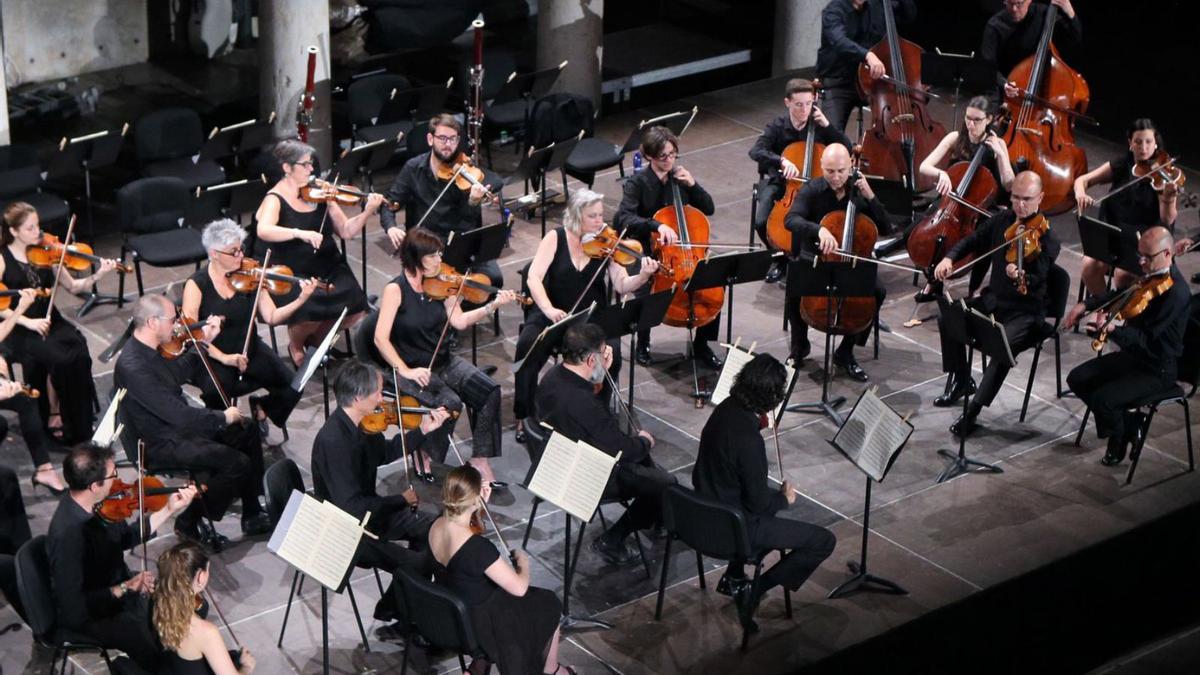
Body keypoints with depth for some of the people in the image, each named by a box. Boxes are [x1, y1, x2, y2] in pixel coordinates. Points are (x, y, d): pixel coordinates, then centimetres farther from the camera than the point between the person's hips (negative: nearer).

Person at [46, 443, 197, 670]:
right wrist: (125, 588, -30)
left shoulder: (98, 505, -10)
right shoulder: (67, 534, -35)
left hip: (119, 586, 8)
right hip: (87, 616, -8)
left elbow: (127, 538, 9)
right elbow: (72, 606, -31)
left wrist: (169, 511, 2)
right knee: (158, 654, -23)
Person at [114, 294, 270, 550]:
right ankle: (189, 523, 0)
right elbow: (177, 415, -31)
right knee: (237, 463, -19)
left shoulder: (149, 349, 0)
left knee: (249, 433, 11)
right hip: (162, 445, -10)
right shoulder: (133, 367, -31)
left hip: (179, 424, 10)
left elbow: (178, 375, 21)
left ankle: (252, 516, 19)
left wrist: (204, 342, 15)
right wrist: (222, 417, -19)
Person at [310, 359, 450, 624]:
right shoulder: (333, 441, -32)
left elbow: (385, 454, 15)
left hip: (366, 510, 10)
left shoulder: (361, 423, -5)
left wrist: (423, 430, 6)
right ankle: (391, 611, 11)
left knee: (429, 528, 15)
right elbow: (350, 506, -32)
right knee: (418, 565, -17)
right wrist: (402, 500, -23)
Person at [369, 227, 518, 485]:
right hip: (412, 369, -6)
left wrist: (492, 306, -7)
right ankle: (424, 456, -5)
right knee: (450, 402, -30)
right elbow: (380, 338, -18)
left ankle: (480, 461, -7)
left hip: (442, 361, 6)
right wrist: (405, 370, -25)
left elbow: (459, 321, 5)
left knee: (489, 391, -15)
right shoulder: (396, 290, -14)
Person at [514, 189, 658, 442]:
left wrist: (643, 276, -29)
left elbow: (622, 286, -7)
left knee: (611, 351, -28)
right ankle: (524, 417, -12)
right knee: (528, 345, -29)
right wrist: (548, 309, -29)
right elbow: (534, 278, -13)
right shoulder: (556, 238, -3)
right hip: (553, 314, -1)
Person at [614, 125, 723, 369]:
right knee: (646, 293, -30)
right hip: (648, 253, -4)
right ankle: (643, 344, 1)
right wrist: (657, 225, -40)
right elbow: (624, 219, -25)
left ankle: (701, 345, 2)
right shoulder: (637, 183, -10)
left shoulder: (680, 176, 5)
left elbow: (709, 209, 10)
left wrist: (692, 185, -7)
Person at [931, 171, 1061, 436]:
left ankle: (973, 410, -23)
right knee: (947, 317, -11)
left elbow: (1037, 281, -23)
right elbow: (972, 241, 18)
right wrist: (950, 258, -2)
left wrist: (1019, 277, -47)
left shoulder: (1047, 238, -14)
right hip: (994, 299, 7)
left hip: (1027, 311, -6)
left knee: (1005, 344, -33)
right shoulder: (1002, 221, 4)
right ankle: (960, 380, 9)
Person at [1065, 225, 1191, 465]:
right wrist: (1086, 305, 5)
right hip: (1132, 354, 9)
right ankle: (1129, 423, 15)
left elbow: (1146, 340, -30)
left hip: (1157, 370, -9)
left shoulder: (1175, 292, -26)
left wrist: (1113, 330, -45)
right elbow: (1120, 294, 20)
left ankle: (1118, 441, 7)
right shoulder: (1149, 274, 1)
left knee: (1103, 399, -24)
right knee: (1077, 379, 3)